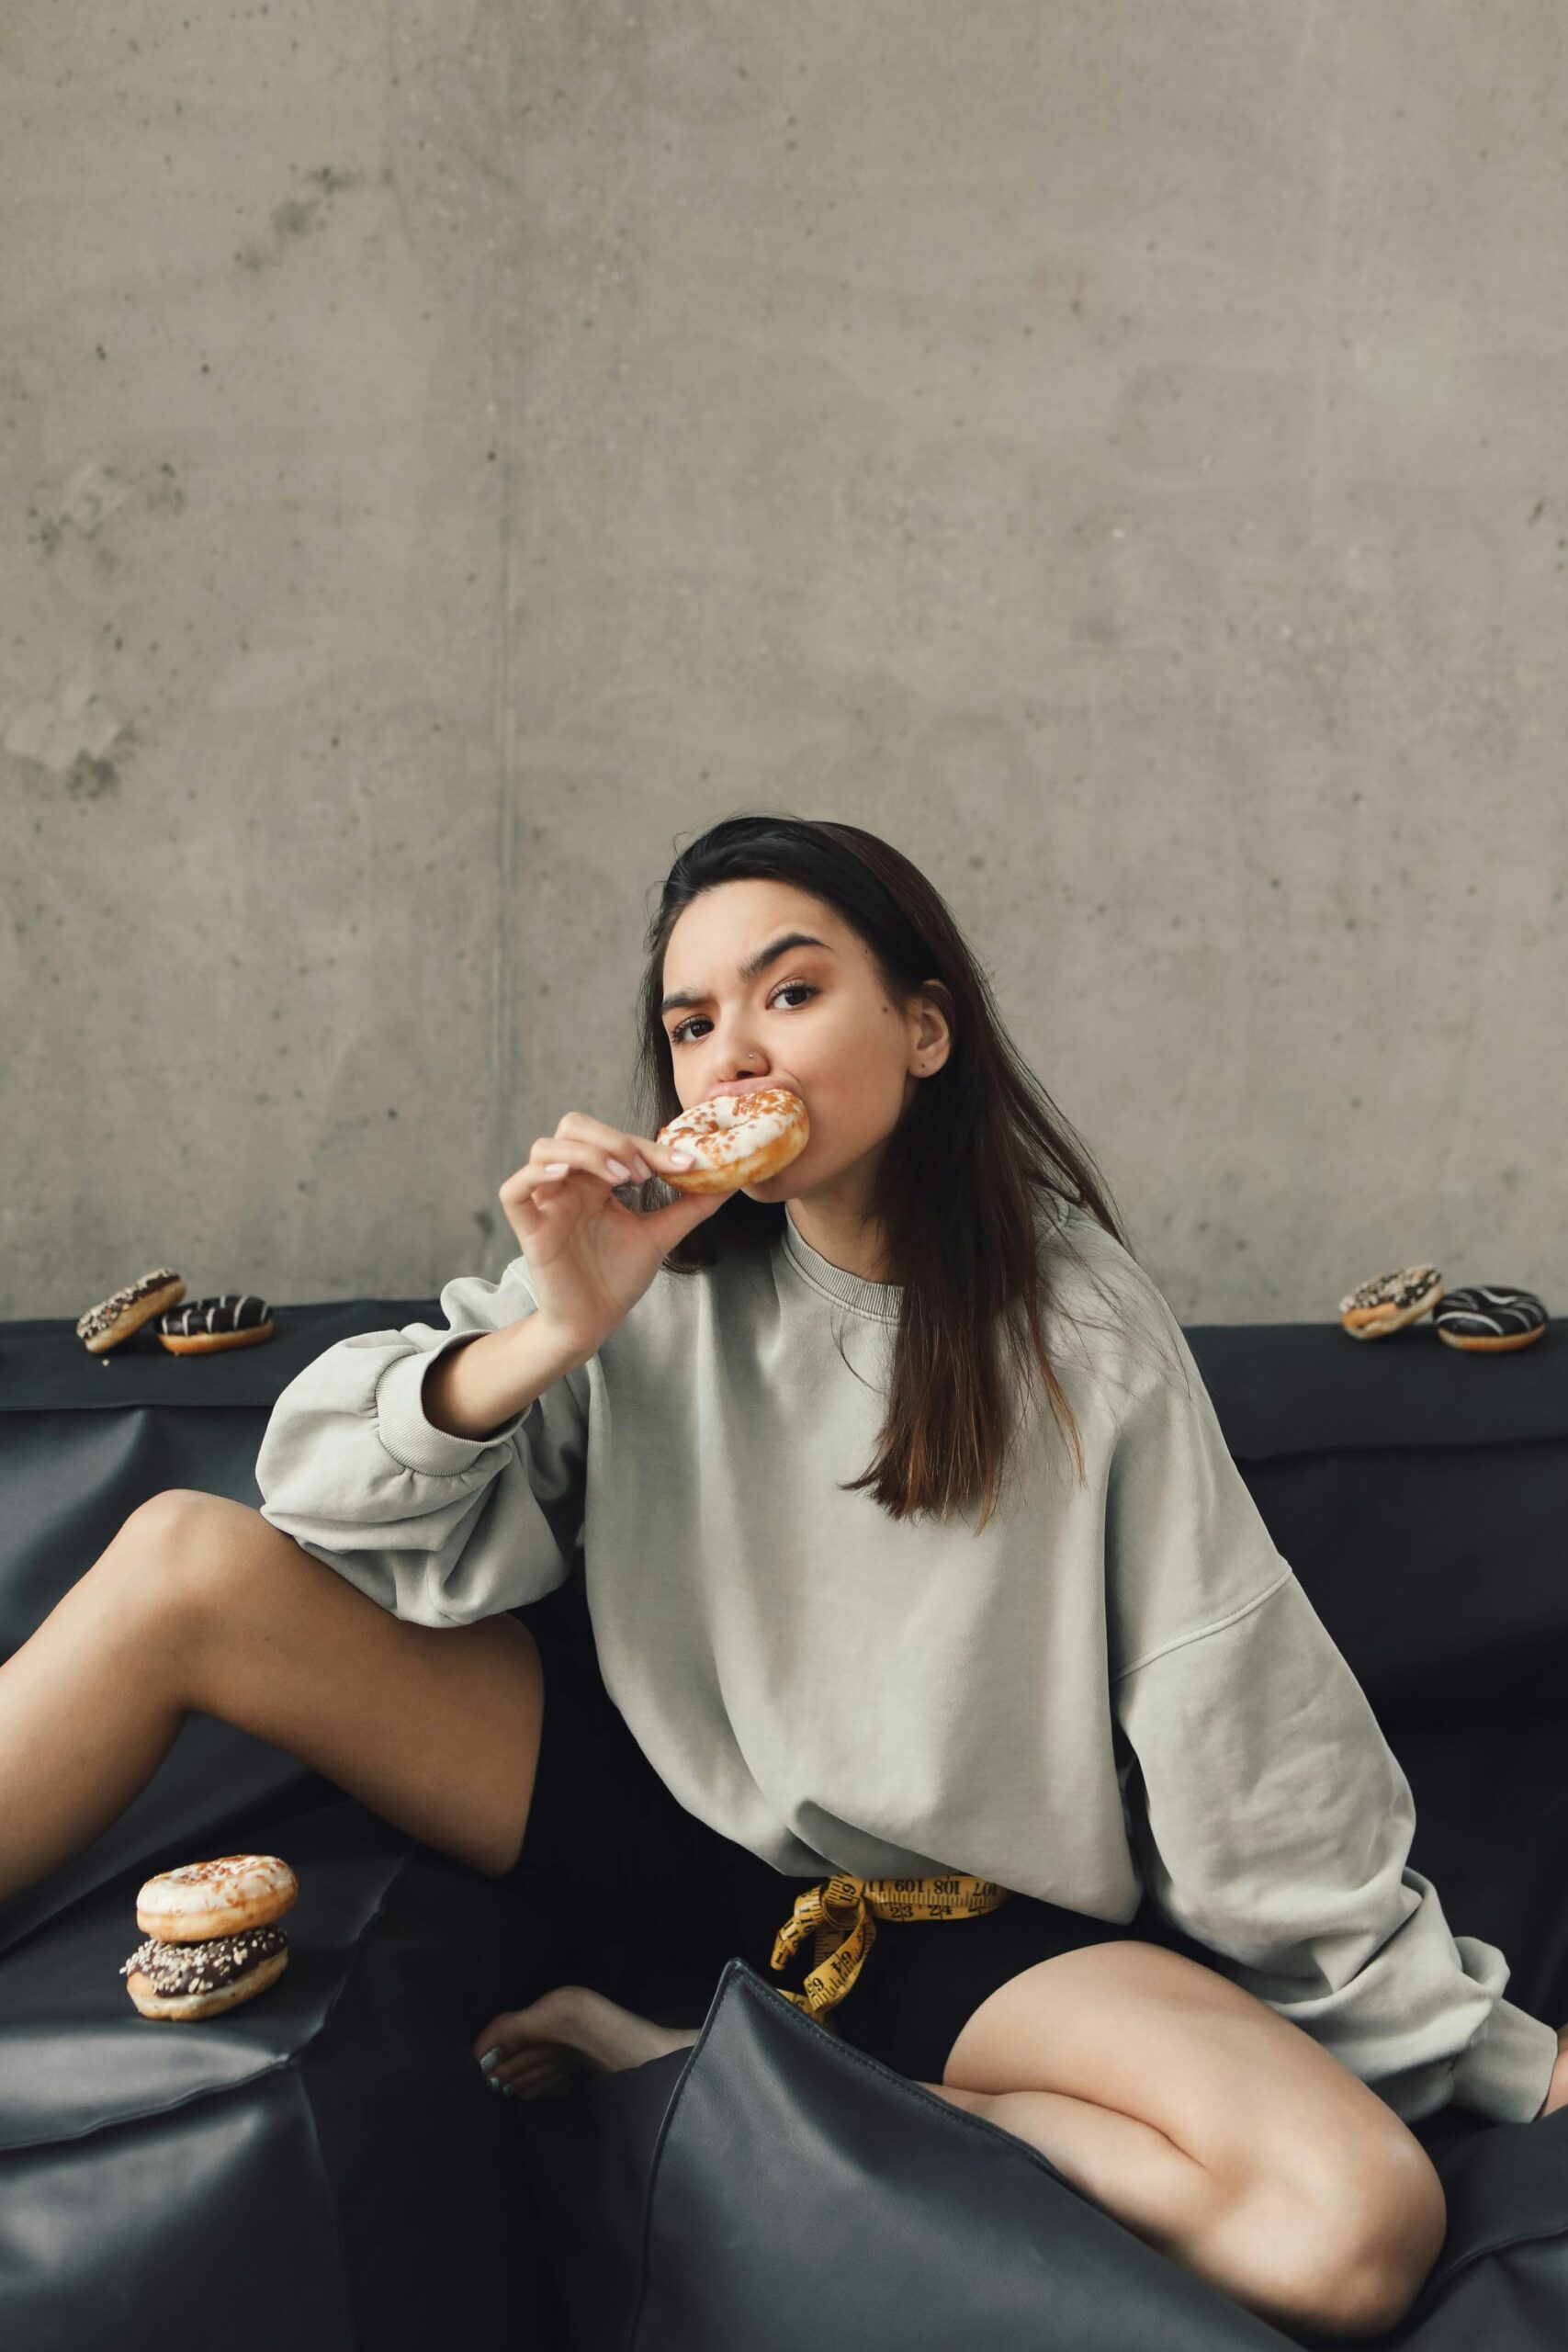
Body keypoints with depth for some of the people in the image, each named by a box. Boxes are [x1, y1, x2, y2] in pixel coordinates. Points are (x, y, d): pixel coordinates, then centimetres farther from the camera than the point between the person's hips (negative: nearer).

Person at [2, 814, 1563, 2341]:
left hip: (955, 1923, 0)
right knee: (188, 1556, -14)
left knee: (1364, 2225, -26)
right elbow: (330, 1502, -8)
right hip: (658, 1815, 1)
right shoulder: (658, 1261, -5)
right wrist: (553, 1334, -26)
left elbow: (1244, 1728, -6)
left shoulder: (1083, 1334, -12)